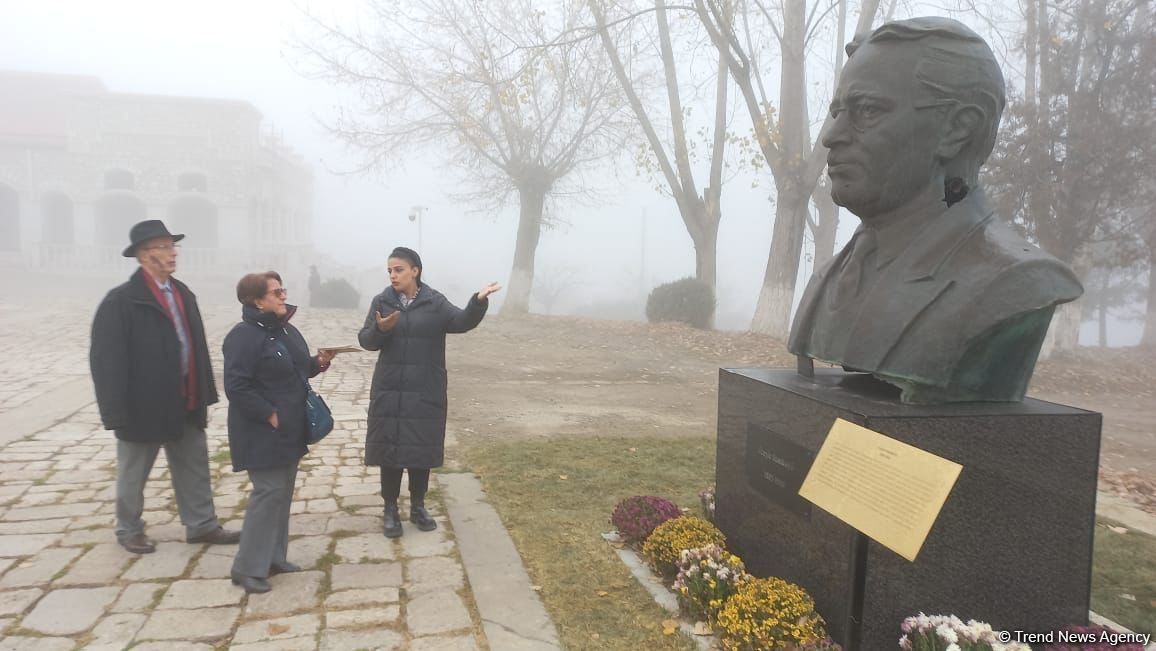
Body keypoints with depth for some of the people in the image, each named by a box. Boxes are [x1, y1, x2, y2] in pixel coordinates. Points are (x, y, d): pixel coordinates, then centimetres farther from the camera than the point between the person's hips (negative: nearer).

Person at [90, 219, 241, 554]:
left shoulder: (183, 293, 8)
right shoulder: (121, 301, -14)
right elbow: (107, 360, -16)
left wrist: (203, 396, 9)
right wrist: (118, 414, -19)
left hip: (185, 404, 6)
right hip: (144, 407, -6)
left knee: (195, 468, 14)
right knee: (133, 474, 13)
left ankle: (202, 525, 26)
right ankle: (129, 530, 31)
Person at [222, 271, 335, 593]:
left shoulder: (286, 330, 10)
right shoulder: (244, 336, -18)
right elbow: (236, 387, -24)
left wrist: (318, 363, 2)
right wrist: (269, 415, -22)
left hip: (289, 430, 9)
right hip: (262, 434, -9)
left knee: (283, 492, 14)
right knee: (269, 492, -8)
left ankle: (274, 557, 25)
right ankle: (247, 567, 3)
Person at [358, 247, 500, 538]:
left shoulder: (434, 302, -2)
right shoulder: (382, 301, 1)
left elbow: (461, 322, -17)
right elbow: (365, 340, -3)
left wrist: (478, 302, -35)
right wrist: (379, 329, -25)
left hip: (425, 393, 0)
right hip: (389, 391, 0)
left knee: (422, 450, 9)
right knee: (389, 449, 5)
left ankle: (418, 507, 27)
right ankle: (391, 509, 21)